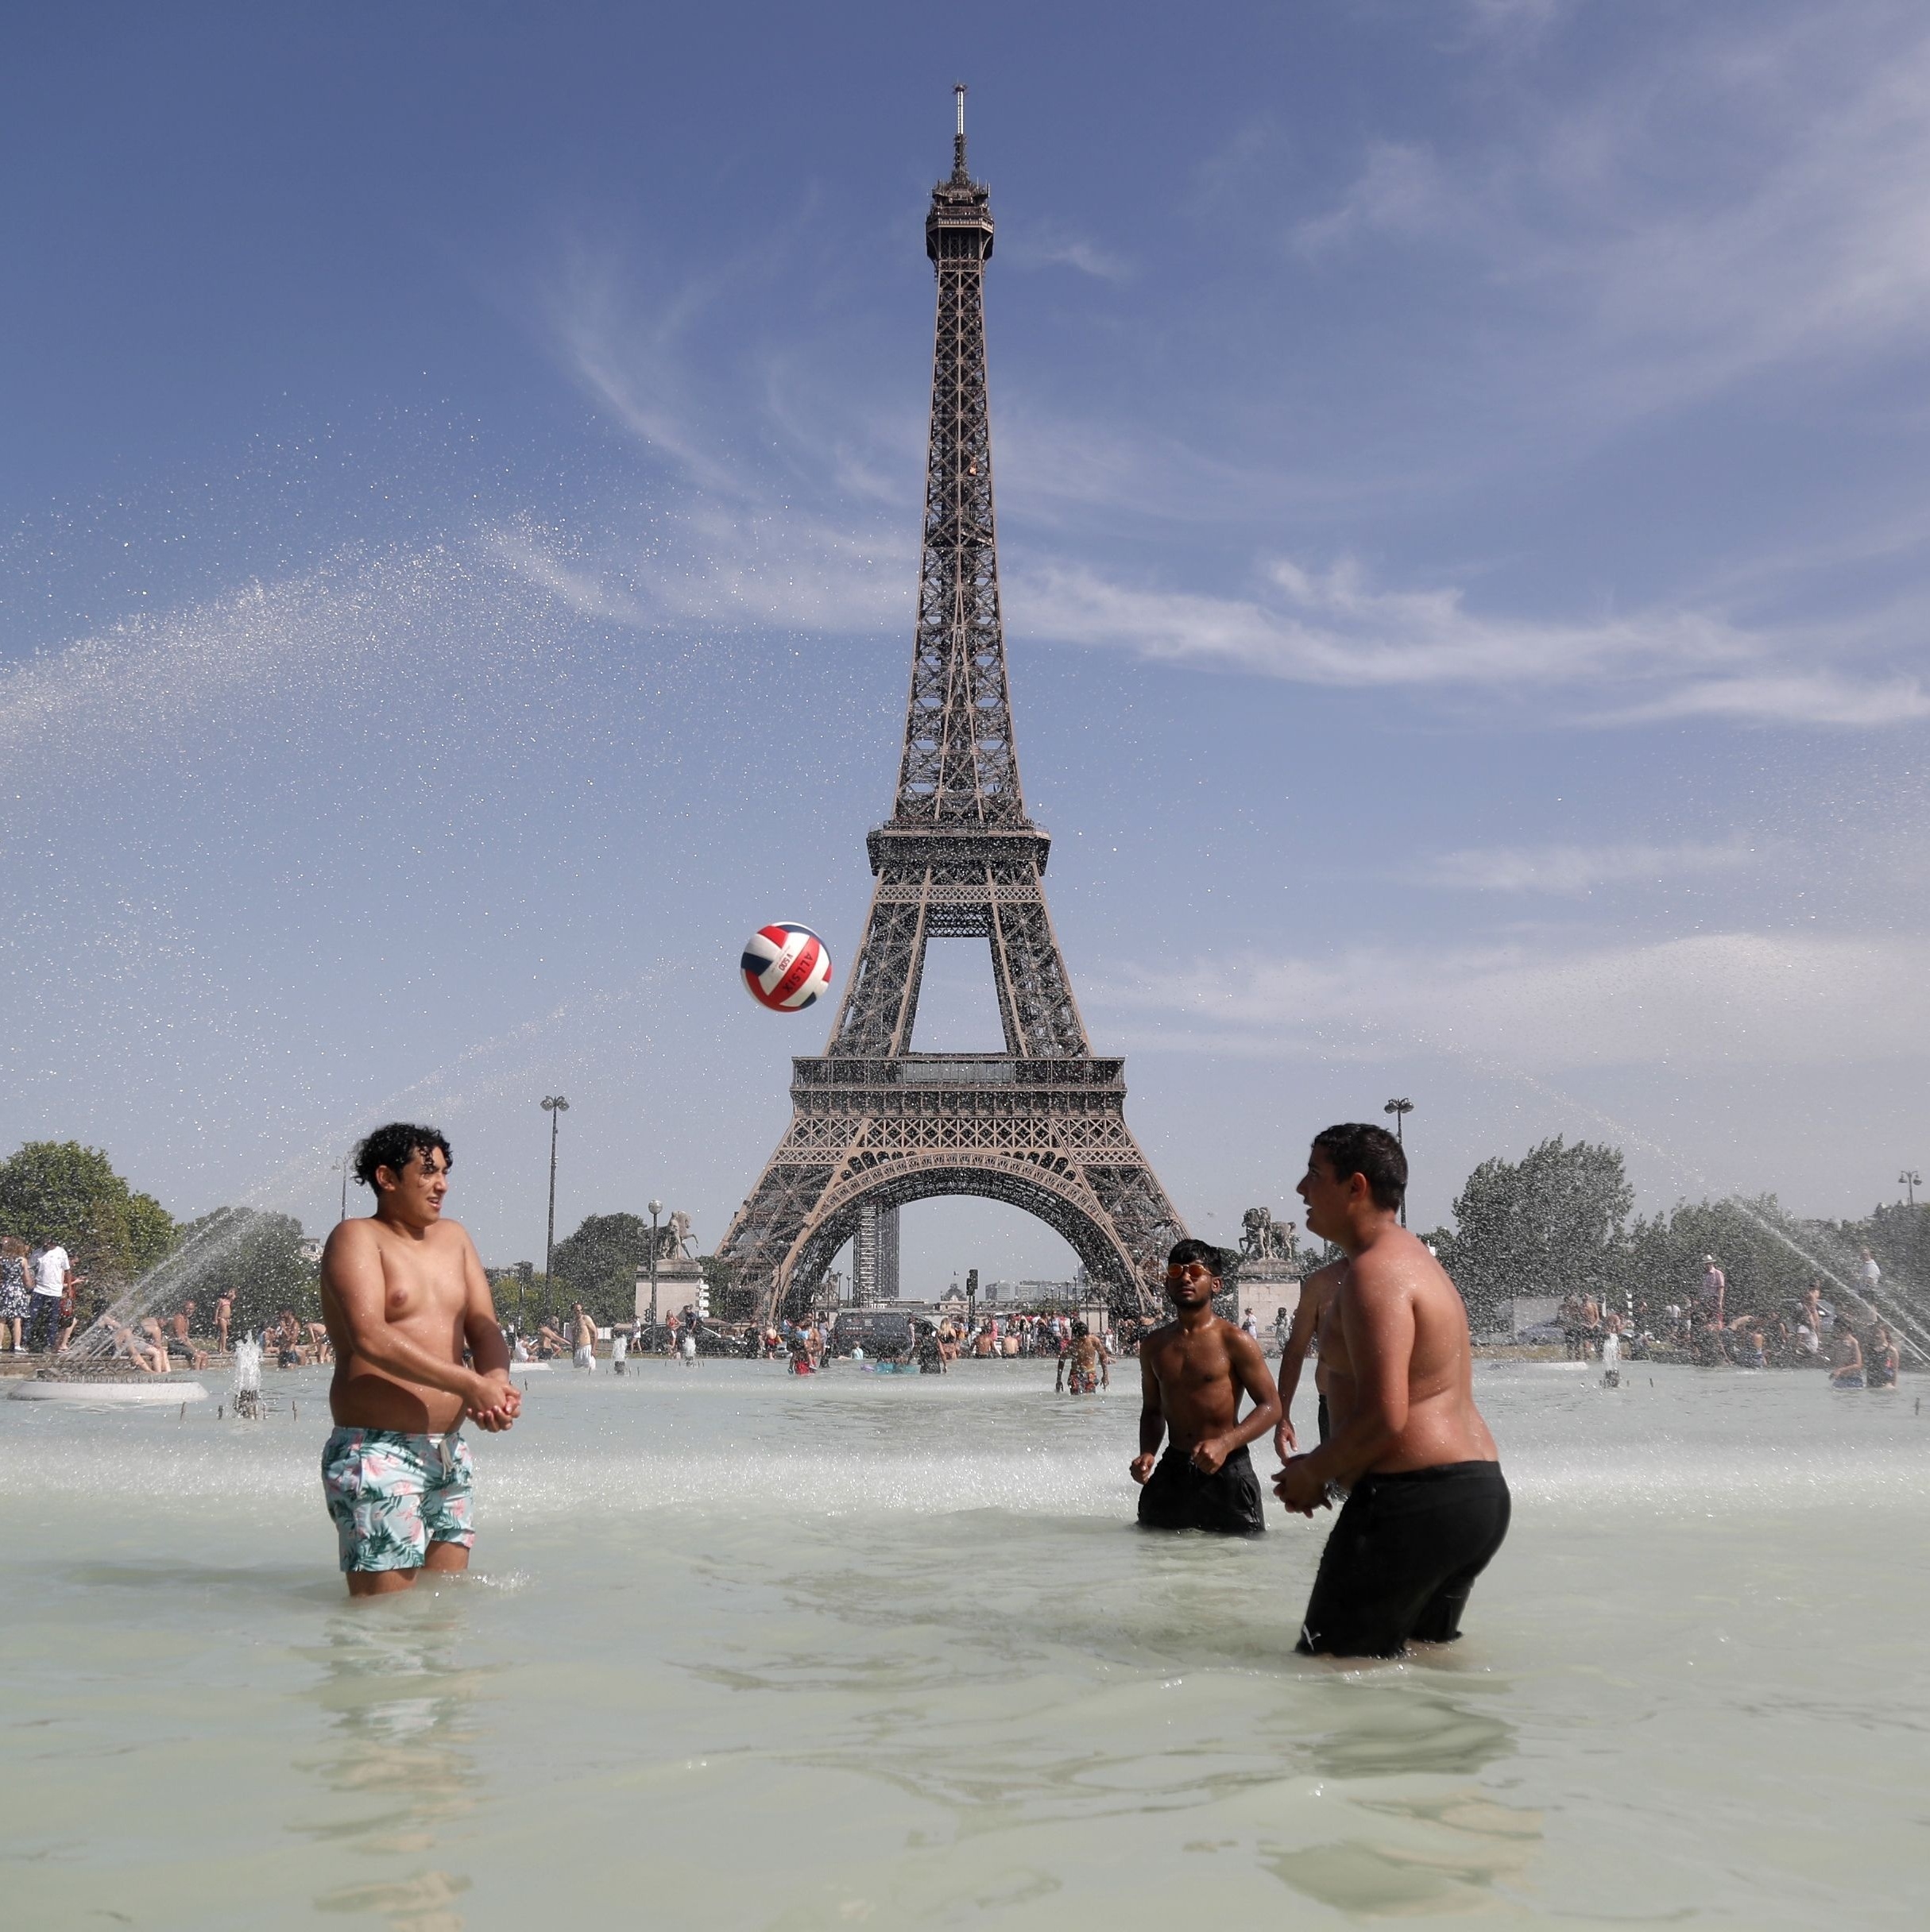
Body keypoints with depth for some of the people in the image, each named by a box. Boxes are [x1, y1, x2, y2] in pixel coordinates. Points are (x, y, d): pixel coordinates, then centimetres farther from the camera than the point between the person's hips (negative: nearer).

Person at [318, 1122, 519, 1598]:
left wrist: (497, 1381, -13)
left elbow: (484, 1327, 11)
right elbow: (369, 1338, -19)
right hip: (377, 1453, -7)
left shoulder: (453, 1237, 17)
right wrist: (470, 1384, -21)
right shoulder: (357, 1238, -5)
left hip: (450, 1454, 7)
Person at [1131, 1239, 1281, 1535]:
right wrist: (1147, 1453, 0)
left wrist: (1224, 1444, -22)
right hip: (1173, 1468, 4)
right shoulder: (1153, 1346, 9)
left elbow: (1271, 1406, -8)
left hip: (1226, 1468, -4)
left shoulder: (1234, 1342, -6)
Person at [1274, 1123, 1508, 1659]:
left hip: (1411, 1501, -11)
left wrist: (1313, 1473, -7)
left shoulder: (1374, 1272, -15)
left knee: (1329, 1663, -5)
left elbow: (1384, 1415, -23)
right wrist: (1328, 1468, 16)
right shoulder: (1419, 1263, 19)